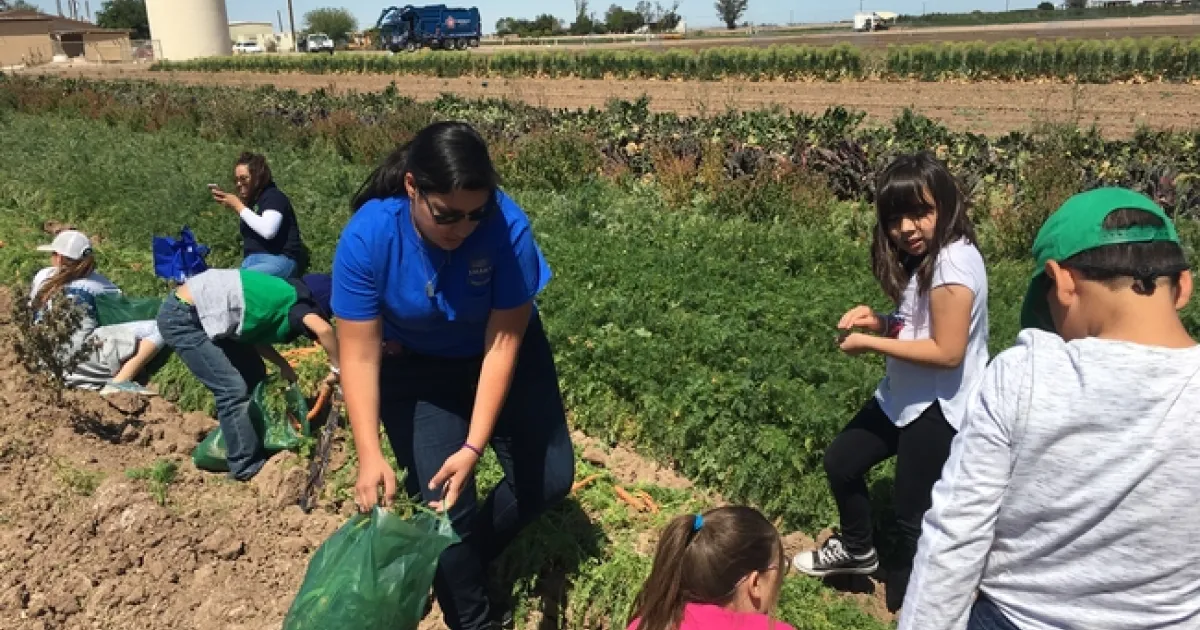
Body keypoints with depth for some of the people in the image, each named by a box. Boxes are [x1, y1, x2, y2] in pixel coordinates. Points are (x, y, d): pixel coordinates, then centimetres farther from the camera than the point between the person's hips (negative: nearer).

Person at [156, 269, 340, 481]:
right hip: (181, 318, -10)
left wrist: (283, 365, 9)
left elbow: (254, 335, 15)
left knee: (253, 373, 16)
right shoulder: (292, 300, -14)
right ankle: (247, 465, 1)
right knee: (233, 388, -10)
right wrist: (337, 368, -22)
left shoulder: (279, 293, 11)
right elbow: (324, 329, -33)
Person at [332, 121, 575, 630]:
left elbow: (502, 342, -28)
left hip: (498, 353, 2)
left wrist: (474, 446, -32)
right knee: (444, 501, -8)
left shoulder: (508, 227, -31)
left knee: (551, 477, 2)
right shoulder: (366, 237, -29)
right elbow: (360, 355, -26)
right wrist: (369, 455, -36)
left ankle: (468, 557, 31)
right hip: (416, 367, -1)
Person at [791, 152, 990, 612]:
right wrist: (879, 321, -4)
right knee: (840, 461, 20)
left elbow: (947, 351, -26)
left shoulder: (953, 262, -23)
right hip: (904, 396, 10)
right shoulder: (921, 258, 6)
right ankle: (856, 551, 43)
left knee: (914, 517, 2)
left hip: (940, 408, -10)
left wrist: (870, 343, -21)